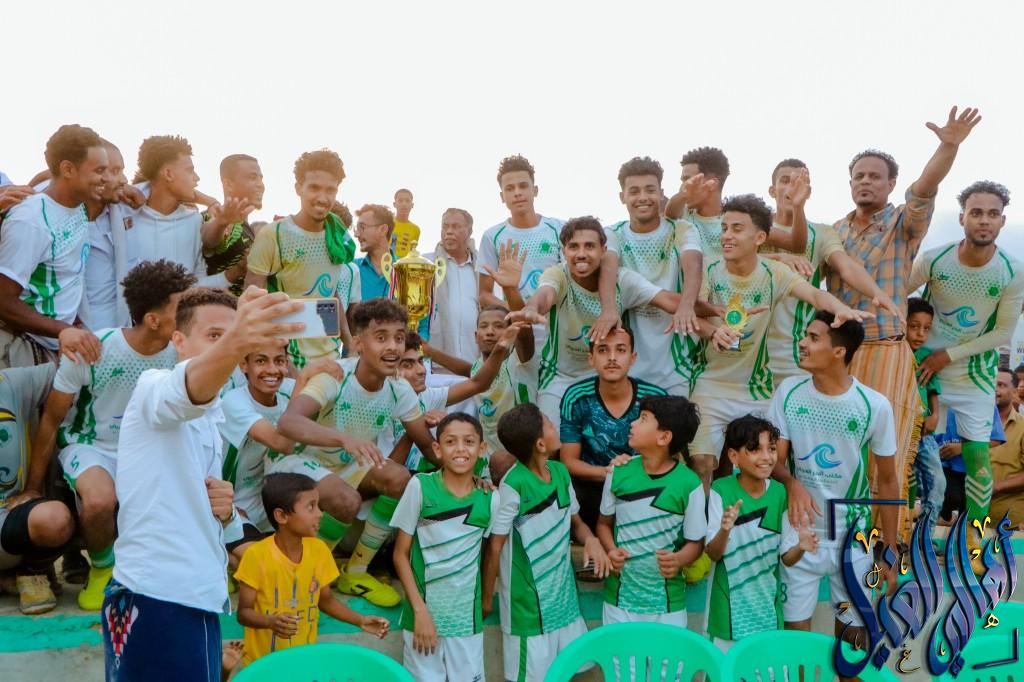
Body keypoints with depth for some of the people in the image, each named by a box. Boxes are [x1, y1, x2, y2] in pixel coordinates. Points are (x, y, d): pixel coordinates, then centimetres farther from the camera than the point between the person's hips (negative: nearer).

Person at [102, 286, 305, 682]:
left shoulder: (208, 419, 17)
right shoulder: (154, 388, -7)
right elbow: (187, 387, -33)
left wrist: (224, 510, 1)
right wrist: (233, 342, -54)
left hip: (199, 601, 8)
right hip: (155, 600, -8)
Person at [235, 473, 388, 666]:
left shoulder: (319, 550, -6)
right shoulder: (257, 555, -18)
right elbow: (244, 612, -12)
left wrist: (360, 620, -4)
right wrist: (271, 621, -30)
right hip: (262, 662, -3)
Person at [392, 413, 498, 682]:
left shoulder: (490, 498, -5)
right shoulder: (419, 487, -11)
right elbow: (401, 554, -6)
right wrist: (420, 610, -11)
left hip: (467, 614, 2)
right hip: (423, 609, -2)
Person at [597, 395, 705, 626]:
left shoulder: (689, 484, -13)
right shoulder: (619, 473, -5)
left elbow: (695, 542, -4)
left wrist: (678, 560, -24)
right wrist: (611, 550, -12)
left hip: (667, 602, -2)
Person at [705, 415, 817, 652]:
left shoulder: (780, 493, -5)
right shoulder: (720, 491, -13)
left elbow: (787, 558, 1)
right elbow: (713, 554, -14)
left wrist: (800, 547, -21)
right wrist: (725, 529, -34)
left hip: (767, 605, 3)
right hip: (729, 608, -2)